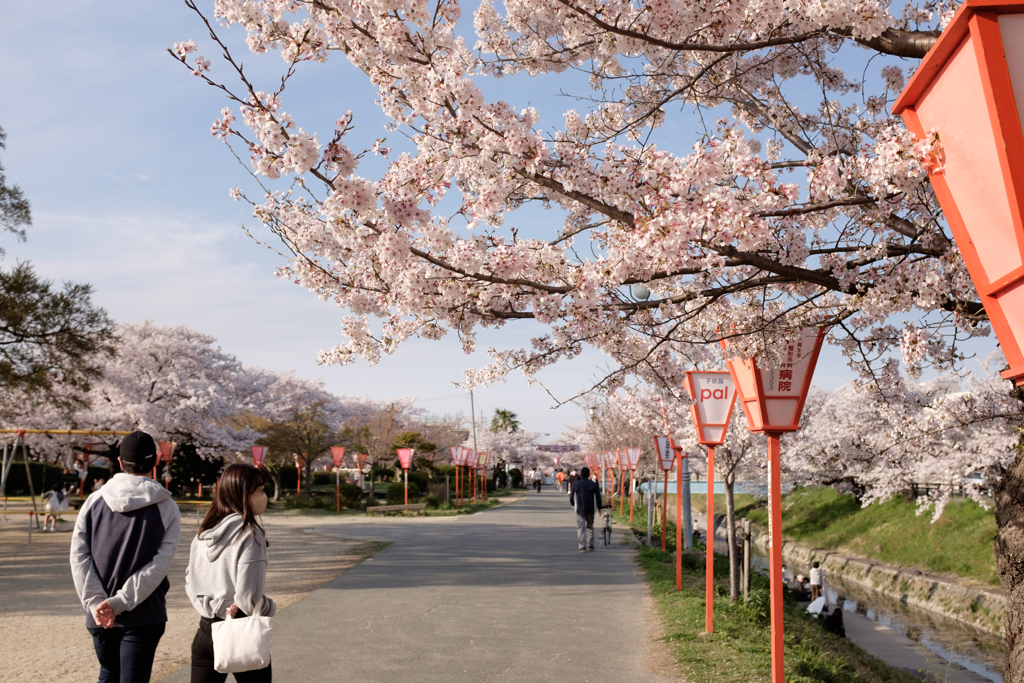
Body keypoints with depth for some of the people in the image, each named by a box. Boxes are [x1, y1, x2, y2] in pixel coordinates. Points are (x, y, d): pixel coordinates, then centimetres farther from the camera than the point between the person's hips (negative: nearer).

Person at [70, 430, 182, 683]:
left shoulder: (95, 500, 1)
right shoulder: (166, 508, -6)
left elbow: (78, 555, -5)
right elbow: (159, 564, -14)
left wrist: (96, 602, -9)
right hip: (143, 616, -3)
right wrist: (120, 602, -15)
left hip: (98, 616, 3)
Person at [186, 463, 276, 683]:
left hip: (206, 631, 6)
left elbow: (190, 582, 6)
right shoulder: (250, 534, -16)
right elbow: (248, 597, -19)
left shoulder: (203, 532, 5)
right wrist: (270, 608, -2)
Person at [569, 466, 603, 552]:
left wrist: (572, 505, 22)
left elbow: (571, 497, 5)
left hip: (580, 509, -1)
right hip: (590, 510, 1)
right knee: (590, 527, 15)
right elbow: (598, 497, 2)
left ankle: (582, 547, -9)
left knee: (581, 528, 0)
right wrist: (599, 507, 15)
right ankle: (590, 546, 17)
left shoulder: (575, 484, 0)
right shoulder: (594, 484, 0)